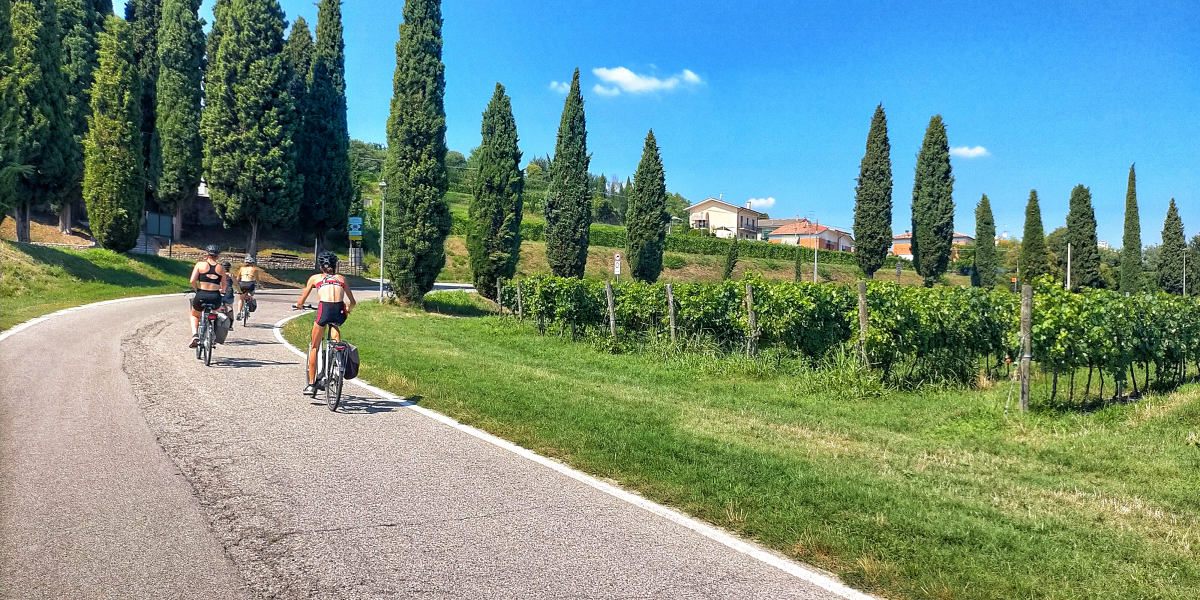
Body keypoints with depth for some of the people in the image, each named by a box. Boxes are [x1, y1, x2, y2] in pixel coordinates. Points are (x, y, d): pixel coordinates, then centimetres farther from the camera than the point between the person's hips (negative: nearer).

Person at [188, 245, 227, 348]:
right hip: (216, 298, 1)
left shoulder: (200, 264, 2)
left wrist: (197, 289, 14)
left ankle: (195, 335, 5)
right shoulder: (221, 268, 6)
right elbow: (223, 286, 9)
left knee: (195, 315, 28)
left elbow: (192, 281, -5)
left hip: (201, 296, -1)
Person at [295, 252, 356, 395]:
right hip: (340, 312, 1)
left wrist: (299, 305, 50)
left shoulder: (315, 278, 24)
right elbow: (352, 302, 27)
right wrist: (348, 310, 48)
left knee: (314, 347, 16)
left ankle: (311, 384, 17)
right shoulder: (341, 278, 27)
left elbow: (300, 302, 26)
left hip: (324, 310, -1)